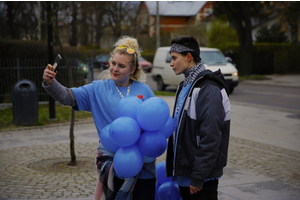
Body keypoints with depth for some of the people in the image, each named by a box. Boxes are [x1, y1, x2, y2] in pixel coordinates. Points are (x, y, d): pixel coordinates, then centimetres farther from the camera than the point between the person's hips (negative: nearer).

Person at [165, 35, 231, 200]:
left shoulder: (209, 90, -18)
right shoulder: (185, 86, 12)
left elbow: (211, 139, -23)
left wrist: (198, 177, -22)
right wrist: (173, 169, 16)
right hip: (184, 172, 9)